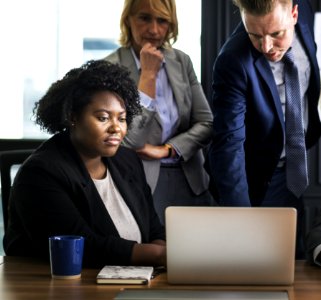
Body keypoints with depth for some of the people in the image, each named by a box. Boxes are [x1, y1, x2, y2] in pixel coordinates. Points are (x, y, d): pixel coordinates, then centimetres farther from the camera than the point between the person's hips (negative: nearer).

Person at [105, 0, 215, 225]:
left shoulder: (182, 61, 6)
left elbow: (206, 124, 5)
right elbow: (132, 140, -15)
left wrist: (166, 150, -9)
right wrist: (149, 73, -14)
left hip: (190, 182, 5)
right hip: (143, 182, -4)